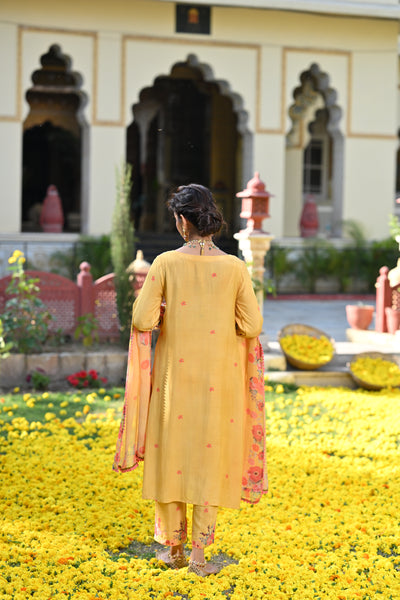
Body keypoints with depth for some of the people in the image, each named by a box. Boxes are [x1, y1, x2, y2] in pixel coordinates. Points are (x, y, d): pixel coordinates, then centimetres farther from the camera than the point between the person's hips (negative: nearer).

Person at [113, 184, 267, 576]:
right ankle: (199, 555, 9)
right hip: (219, 381, 0)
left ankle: (174, 549, 20)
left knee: (171, 455, 13)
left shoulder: (165, 264, -8)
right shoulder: (234, 268, -7)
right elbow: (252, 326, -6)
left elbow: (143, 320, -11)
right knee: (210, 459, 8)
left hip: (175, 374, 0)